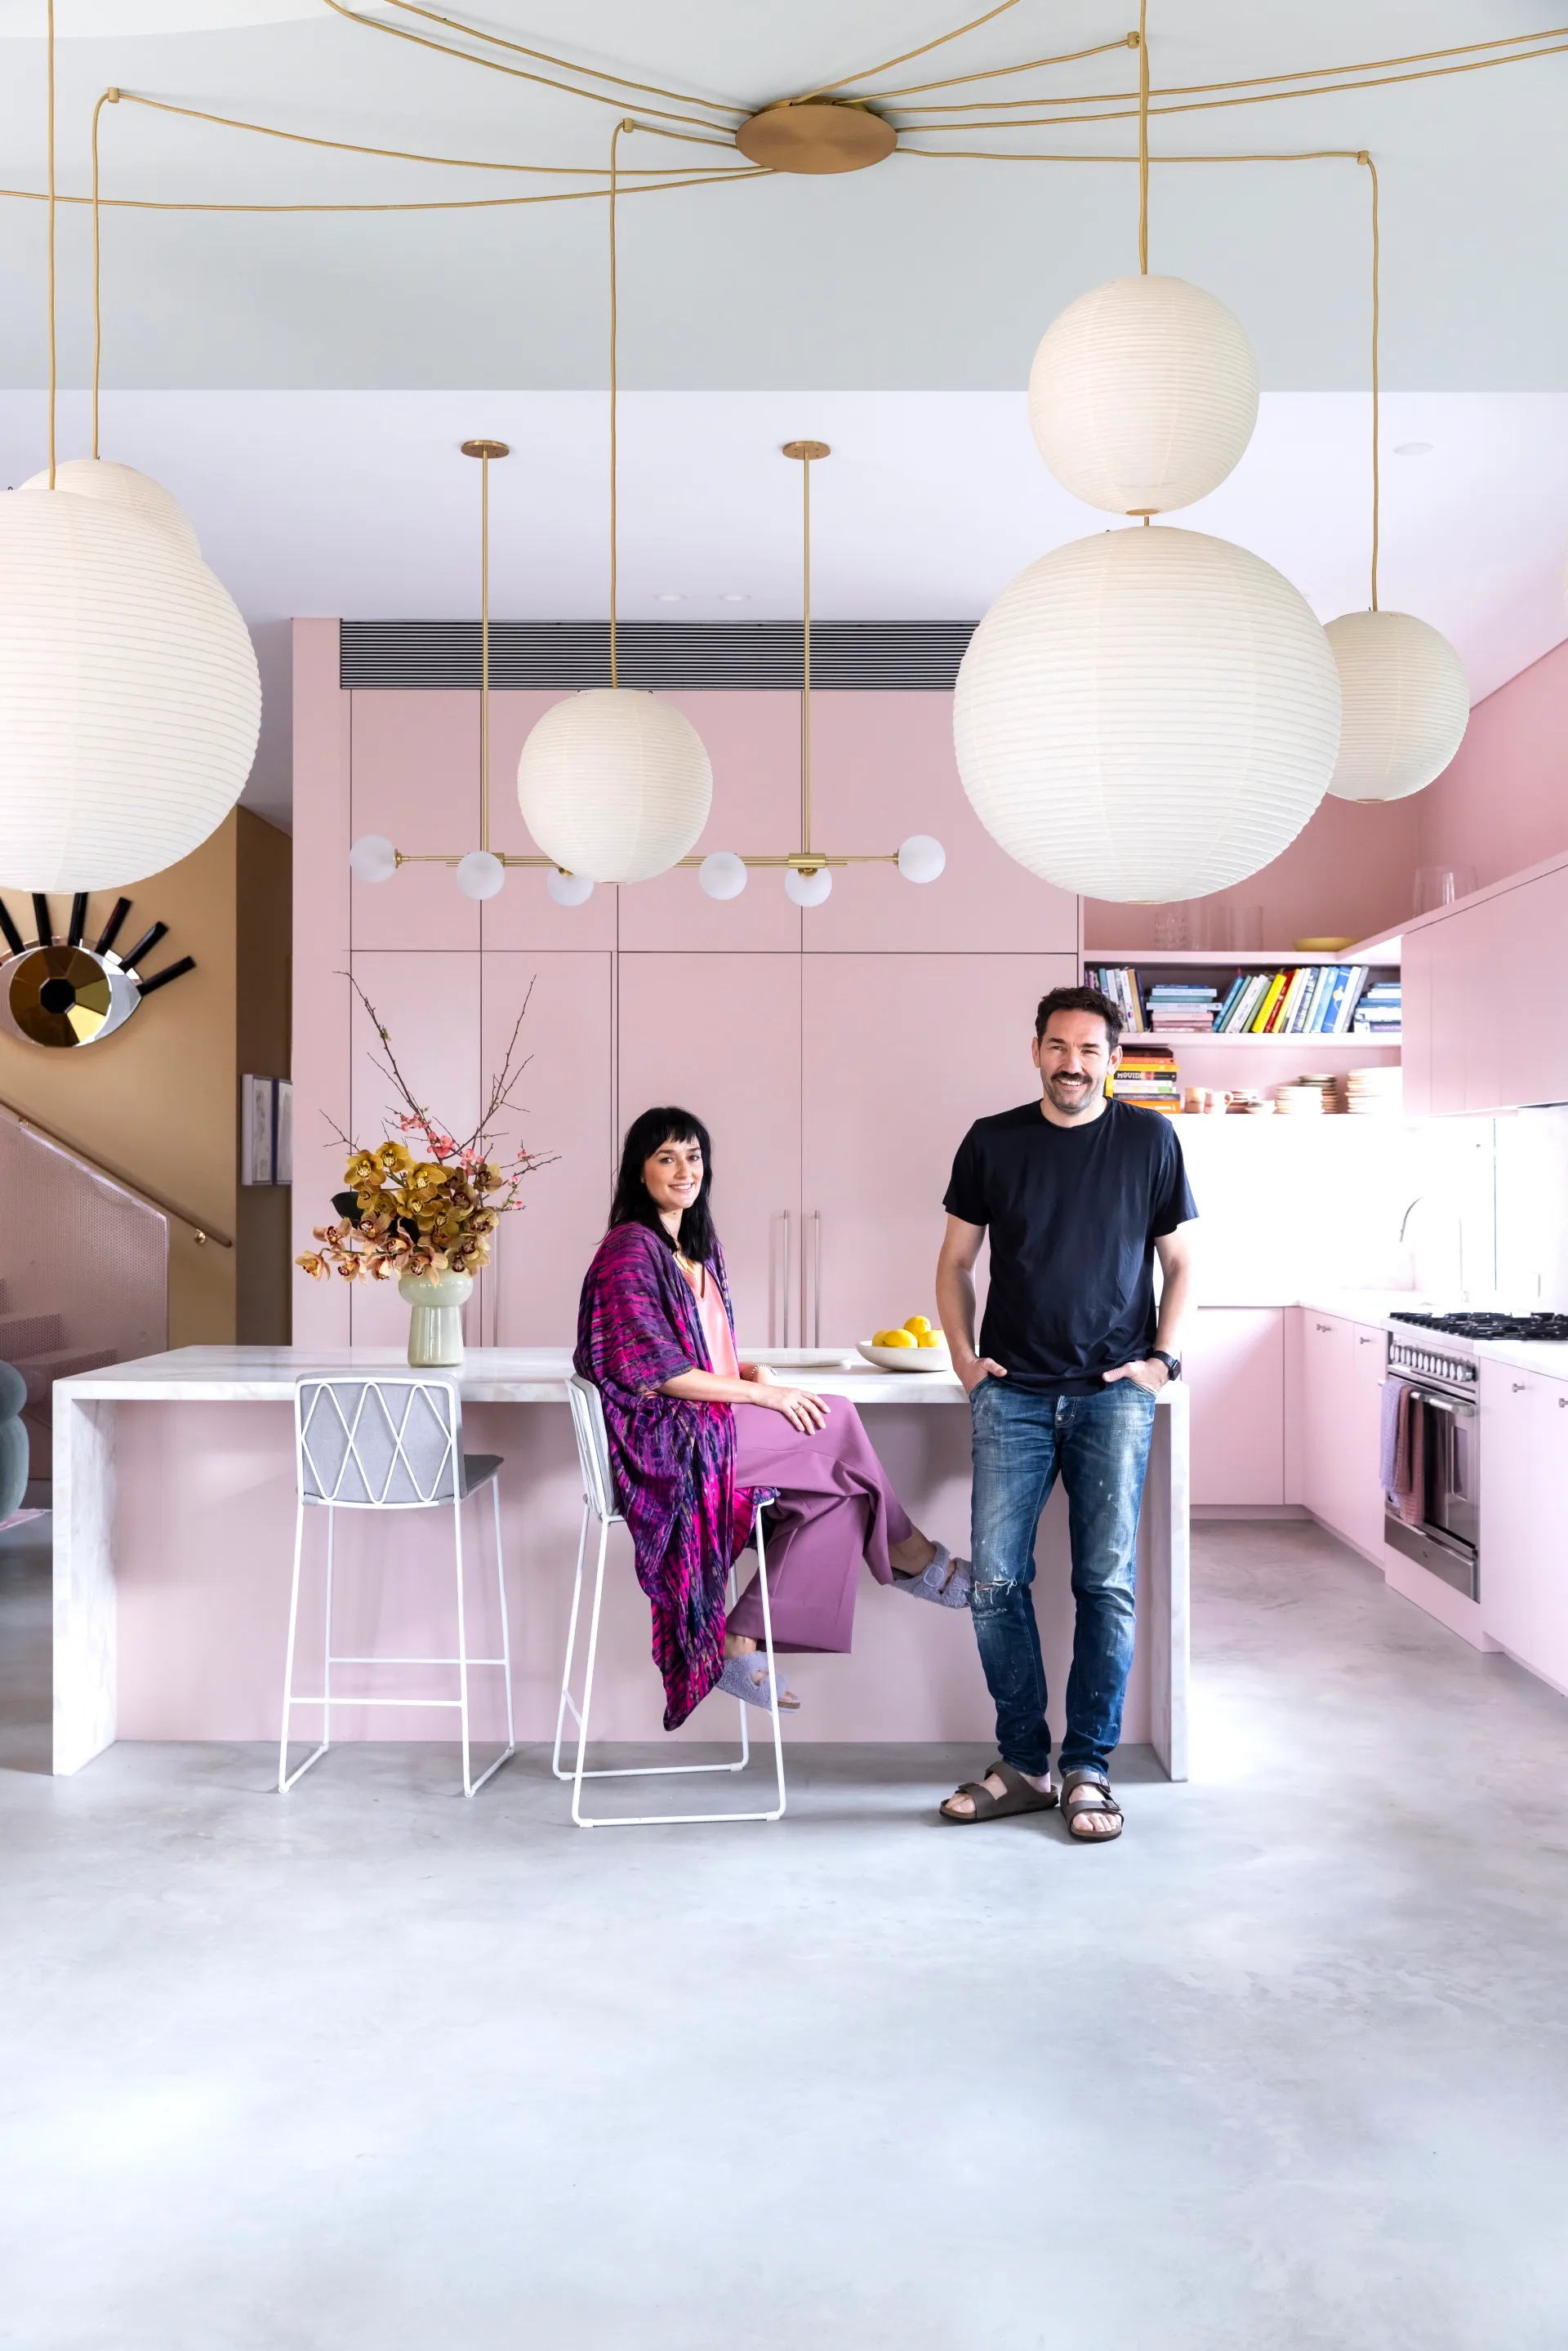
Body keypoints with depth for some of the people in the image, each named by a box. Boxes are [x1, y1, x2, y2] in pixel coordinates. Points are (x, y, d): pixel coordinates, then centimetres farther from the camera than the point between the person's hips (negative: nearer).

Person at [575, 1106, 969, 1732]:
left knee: (838, 1492, -12)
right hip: (665, 1439, -8)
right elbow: (658, 1372, -16)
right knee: (837, 1424, -13)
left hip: (711, 1422, 9)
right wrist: (764, 1395, -15)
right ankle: (913, 1560, 9)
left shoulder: (699, 1247, 17)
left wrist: (753, 1371, 0)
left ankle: (737, 1647, -5)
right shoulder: (630, 1251, -11)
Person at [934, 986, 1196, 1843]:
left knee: (1107, 1584, -1)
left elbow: (1180, 1262, 10)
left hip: (1113, 1393, -1)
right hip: (1014, 1393, 1)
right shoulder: (993, 1142, 6)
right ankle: (1022, 1763, 11)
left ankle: (1088, 1769, 11)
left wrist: (1162, 1358, -1)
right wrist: (964, 1354, 3)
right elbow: (955, 1262, 14)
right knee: (995, 1581, -3)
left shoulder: (1149, 1138, 4)